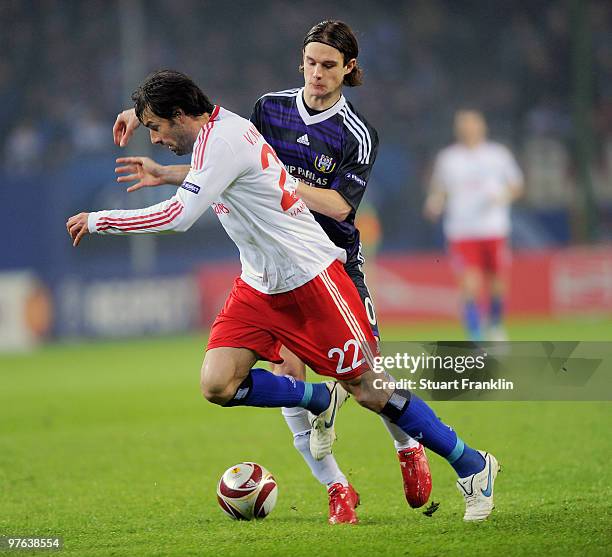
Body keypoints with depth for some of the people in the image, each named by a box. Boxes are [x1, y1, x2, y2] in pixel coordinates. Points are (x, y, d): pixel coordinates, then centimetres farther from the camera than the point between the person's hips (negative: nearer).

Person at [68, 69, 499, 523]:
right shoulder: (218, 127, 6)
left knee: (370, 391, -3)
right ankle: (320, 401, 15)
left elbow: (177, 217, -29)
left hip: (311, 278, -9)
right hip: (260, 286, 9)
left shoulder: (221, 140, -22)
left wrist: (98, 220, -21)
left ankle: (473, 467, 12)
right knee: (218, 385, -9)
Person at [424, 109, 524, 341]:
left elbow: (516, 185, 12)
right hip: (461, 233, -1)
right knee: (470, 287, -14)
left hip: (494, 231, 1)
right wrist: (434, 204, -9)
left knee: (497, 286, 6)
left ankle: (495, 327, 35)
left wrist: (503, 196, -9)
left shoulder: (498, 154, 7)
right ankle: (476, 341, -12)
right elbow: (439, 190, 13)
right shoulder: (447, 158, 8)